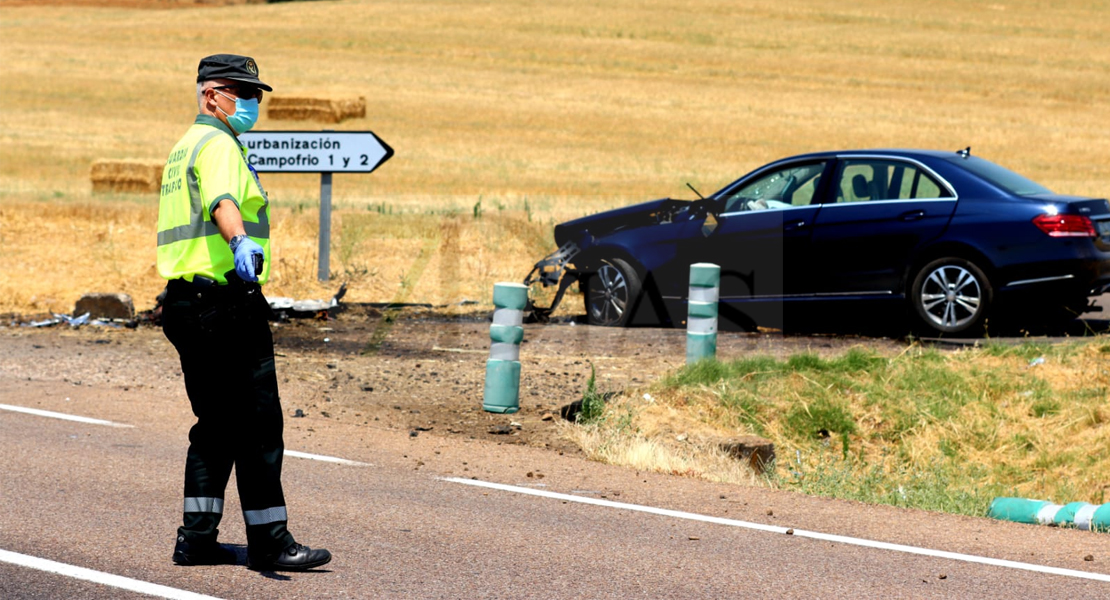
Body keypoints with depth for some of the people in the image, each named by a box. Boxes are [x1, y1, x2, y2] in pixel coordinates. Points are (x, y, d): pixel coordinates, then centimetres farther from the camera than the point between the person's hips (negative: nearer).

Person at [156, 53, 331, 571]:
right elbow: (222, 201, -32)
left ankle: (196, 538, 13)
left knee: (217, 426, 15)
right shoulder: (218, 144, -10)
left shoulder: (184, 148, 21)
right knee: (258, 426, -7)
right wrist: (241, 241, -50)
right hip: (225, 300, -10)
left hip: (184, 302, 10)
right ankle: (270, 543, -7)